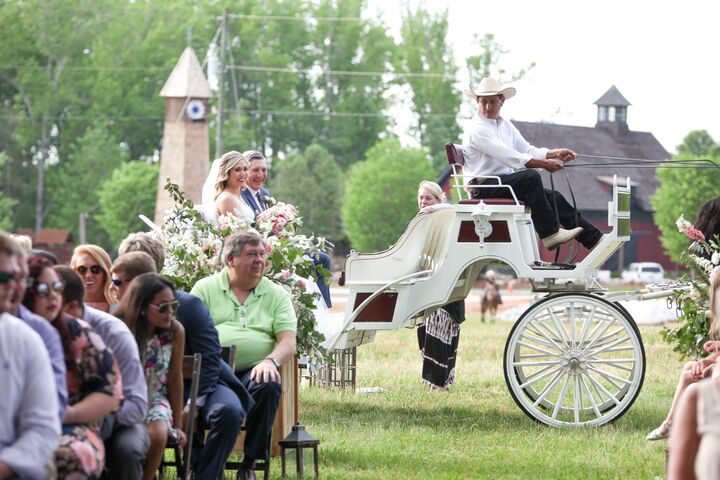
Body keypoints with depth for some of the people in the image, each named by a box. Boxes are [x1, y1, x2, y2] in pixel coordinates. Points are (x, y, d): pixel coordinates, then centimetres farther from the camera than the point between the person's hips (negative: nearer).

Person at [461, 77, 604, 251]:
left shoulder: (505, 126, 18)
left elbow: (528, 150, 15)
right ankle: (550, 234, -31)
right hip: (484, 189, -8)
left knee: (554, 197, -3)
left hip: (505, 182, 8)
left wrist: (555, 153, -2)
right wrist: (544, 163, -22)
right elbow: (509, 157, -20)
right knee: (531, 176, -30)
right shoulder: (476, 129, -12)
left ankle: (595, 239, -1)